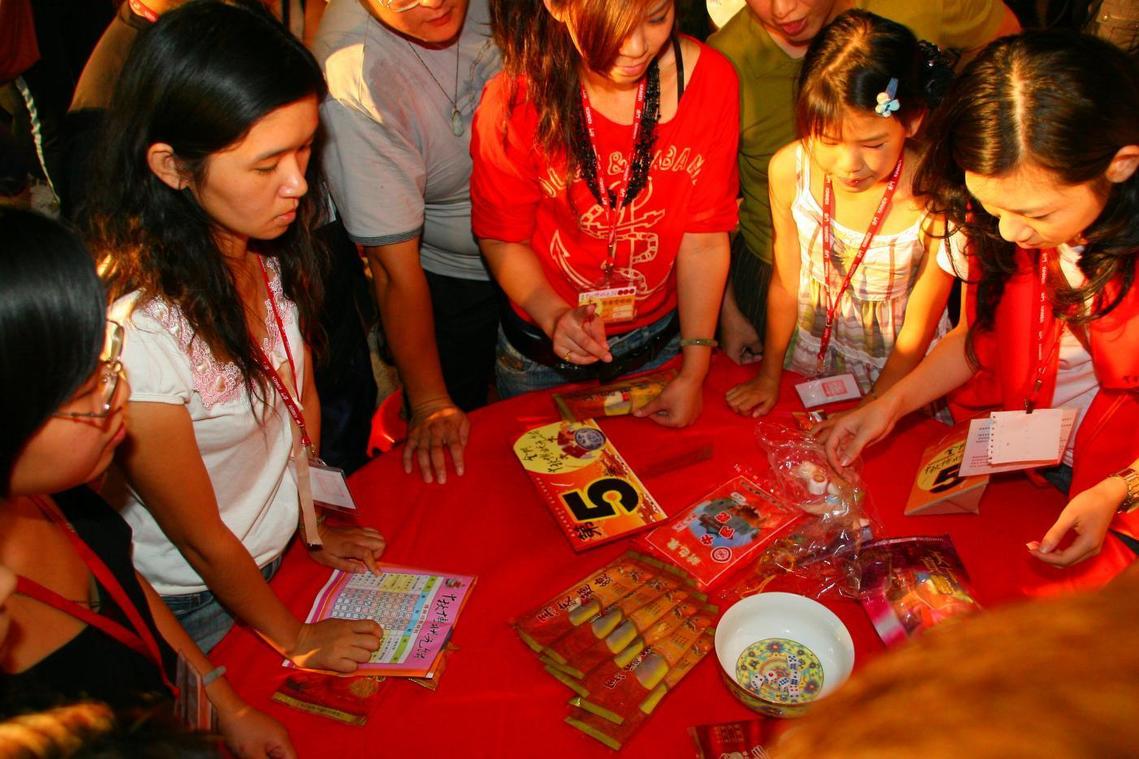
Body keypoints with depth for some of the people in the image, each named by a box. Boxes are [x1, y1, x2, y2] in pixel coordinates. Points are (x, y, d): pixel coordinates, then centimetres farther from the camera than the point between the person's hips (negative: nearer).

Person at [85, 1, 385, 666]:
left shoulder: (263, 246, -16)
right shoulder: (133, 329, -37)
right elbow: (202, 540, -21)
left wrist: (314, 527, 11)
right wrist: (296, 640, -6)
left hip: (280, 556, 6)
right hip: (199, 606, -6)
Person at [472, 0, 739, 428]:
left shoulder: (711, 79, -18)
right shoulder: (516, 101, -24)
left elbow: (704, 237, -13)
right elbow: (502, 237, -11)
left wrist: (694, 372, -10)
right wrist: (555, 316, -29)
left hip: (661, 339, 2)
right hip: (543, 349, -2)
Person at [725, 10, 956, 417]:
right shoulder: (789, 171, -14)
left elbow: (916, 332, -12)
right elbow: (785, 284, 0)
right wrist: (769, 375, 9)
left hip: (896, 374, -3)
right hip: (810, 355, 3)